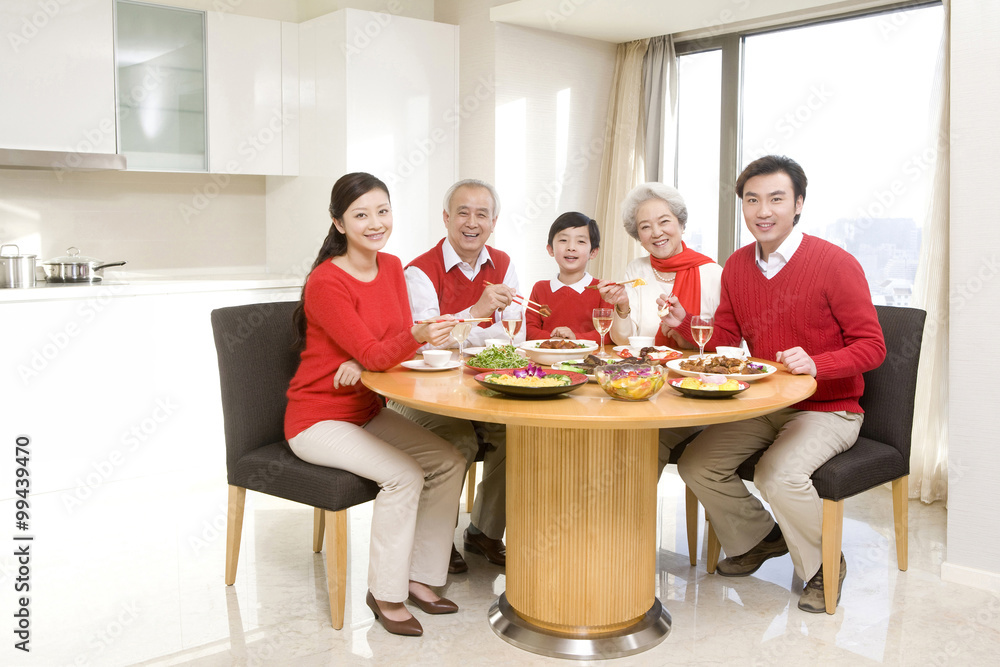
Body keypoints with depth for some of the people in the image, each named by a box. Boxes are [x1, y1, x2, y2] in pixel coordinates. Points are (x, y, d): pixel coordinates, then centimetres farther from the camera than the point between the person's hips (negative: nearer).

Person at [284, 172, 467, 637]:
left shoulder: (392, 267, 4)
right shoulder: (325, 282, -20)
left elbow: (398, 344, 2)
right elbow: (373, 354, -26)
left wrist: (364, 360, -18)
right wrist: (418, 337, -45)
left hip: (368, 413, 7)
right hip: (316, 420, -7)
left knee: (449, 461, -6)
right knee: (404, 475, -24)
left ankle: (419, 577, 6)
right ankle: (385, 594, -7)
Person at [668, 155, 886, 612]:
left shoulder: (835, 264, -14)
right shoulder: (737, 267, 3)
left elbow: (871, 346, -13)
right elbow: (723, 343, 9)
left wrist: (816, 364, -31)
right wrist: (684, 324, -11)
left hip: (827, 409, -6)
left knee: (778, 475, -31)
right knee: (695, 464, -7)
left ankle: (824, 567, 0)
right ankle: (759, 538, 21)